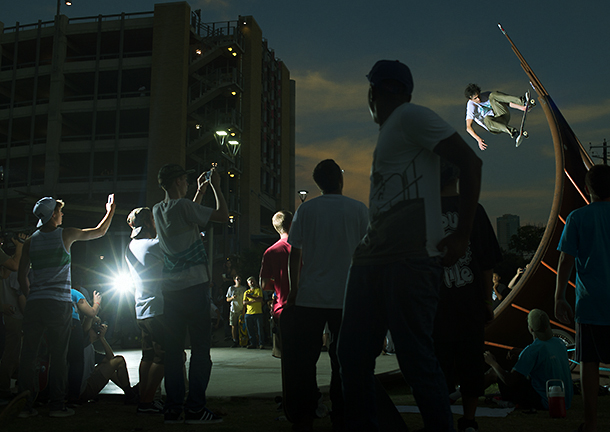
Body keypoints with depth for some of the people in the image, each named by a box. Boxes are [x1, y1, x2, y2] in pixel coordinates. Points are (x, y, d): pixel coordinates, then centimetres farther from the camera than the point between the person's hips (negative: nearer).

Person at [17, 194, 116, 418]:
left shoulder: (30, 241, 10)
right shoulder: (66, 234, 0)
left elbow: (22, 275, 10)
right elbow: (100, 231, 12)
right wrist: (111, 210, 26)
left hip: (34, 304, 4)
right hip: (59, 304, -3)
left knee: (28, 354, 5)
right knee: (58, 355, 2)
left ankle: (25, 404, 7)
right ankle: (56, 404, 3)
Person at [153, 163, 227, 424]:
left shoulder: (158, 210, 13)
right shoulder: (182, 206, -10)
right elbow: (222, 215, -8)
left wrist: (200, 191, 36)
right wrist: (215, 187, 5)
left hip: (170, 290, 8)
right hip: (194, 286, -7)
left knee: (173, 348, 8)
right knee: (201, 347, -2)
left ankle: (173, 407, 11)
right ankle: (195, 407, -2)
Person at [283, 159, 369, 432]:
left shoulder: (305, 210, 3)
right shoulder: (358, 210, 2)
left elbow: (294, 255, 2)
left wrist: (294, 290, 9)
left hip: (309, 297, 0)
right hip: (347, 297, 0)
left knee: (303, 358, 6)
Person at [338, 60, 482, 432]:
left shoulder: (411, 116, -2)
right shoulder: (389, 132, 25)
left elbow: (470, 161, -11)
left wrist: (462, 235, -13)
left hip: (409, 259, -10)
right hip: (372, 258, 10)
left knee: (416, 356, -8)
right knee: (353, 351, 10)